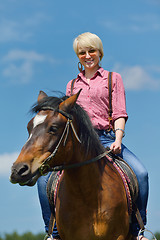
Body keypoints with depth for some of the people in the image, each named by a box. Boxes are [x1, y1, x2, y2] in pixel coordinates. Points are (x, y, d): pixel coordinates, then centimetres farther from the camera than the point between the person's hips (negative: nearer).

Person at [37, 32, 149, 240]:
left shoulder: (113, 79, 12)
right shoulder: (72, 85, 20)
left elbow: (120, 114, 2)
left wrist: (118, 139, -16)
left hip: (106, 138, -2)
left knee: (140, 173, -27)